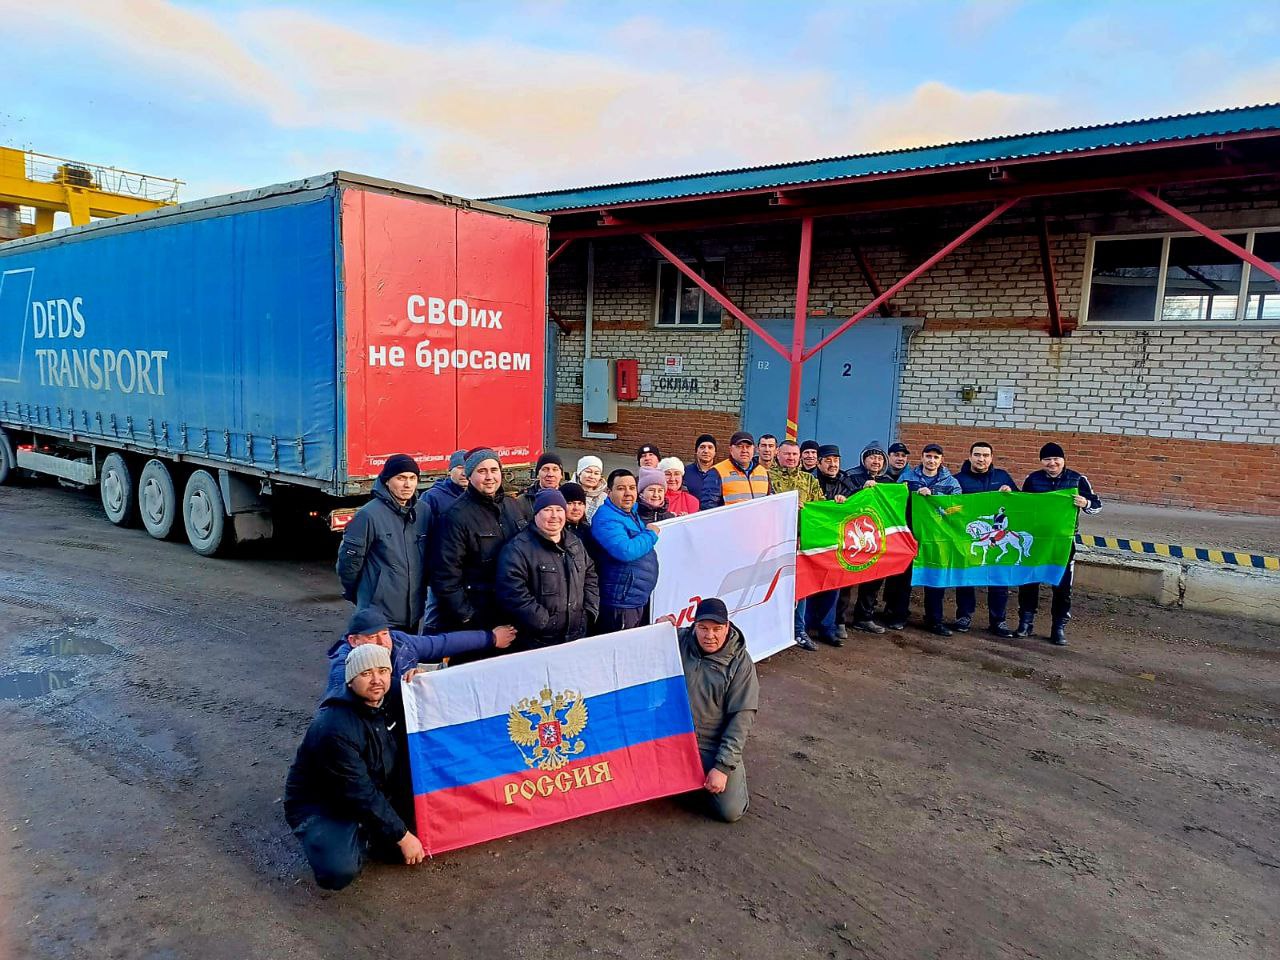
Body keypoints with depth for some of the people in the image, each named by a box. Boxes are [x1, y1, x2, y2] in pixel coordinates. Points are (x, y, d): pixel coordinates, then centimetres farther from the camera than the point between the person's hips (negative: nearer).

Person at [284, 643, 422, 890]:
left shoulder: (387, 704, -6)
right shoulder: (334, 729, -29)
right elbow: (360, 794, -26)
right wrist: (401, 836, -21)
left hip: (373, 799, 7)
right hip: (319, 807, -7)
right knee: (339, 872, -32)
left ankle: (359, 836, 11)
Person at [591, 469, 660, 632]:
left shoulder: (632, 512, 11)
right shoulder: (606, 519, -19)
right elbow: (625, 551, -33)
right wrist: (650, 534, -17)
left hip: (641, 600, 10)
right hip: (620, 604, -10)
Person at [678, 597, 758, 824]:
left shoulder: (740, 663, -11)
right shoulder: (678, 642, -7)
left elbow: (742, 717, -12)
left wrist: (723, 766, -17)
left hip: (716, 746, -2)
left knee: (730, 811, -11)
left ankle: (734, 770, 21)